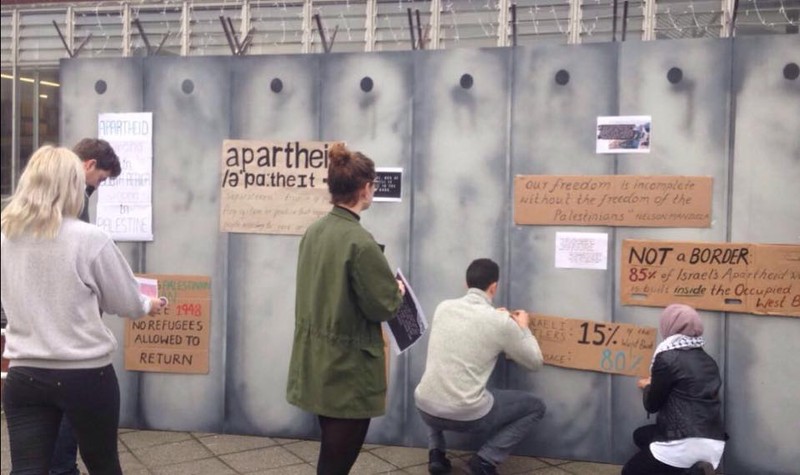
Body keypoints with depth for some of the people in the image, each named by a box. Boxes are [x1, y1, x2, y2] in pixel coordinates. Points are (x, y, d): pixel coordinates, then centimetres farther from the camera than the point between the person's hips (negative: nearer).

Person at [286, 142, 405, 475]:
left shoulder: (313, 232, 2)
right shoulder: (360, 241, -21)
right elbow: (383, 307, -17)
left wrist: (385, 291, 13)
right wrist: (398, 292, 4)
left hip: (318, 362, 8)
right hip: (348, 367, -8)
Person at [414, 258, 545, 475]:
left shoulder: (443, 307, 4)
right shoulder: (501, 322, -9)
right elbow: (535, 363, 6)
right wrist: (523, 327, 21)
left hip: (426, 409, 4)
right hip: (467, 415, -4)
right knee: (535, 406, 18)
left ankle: (436, 453, 21)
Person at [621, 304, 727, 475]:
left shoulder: (668, 358, -10)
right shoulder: (707, 360, 12)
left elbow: (652, 405, -2)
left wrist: (648, 387, 20)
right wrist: (655, 385, 30)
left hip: (685, 443, -8)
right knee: (641, 435, 28)